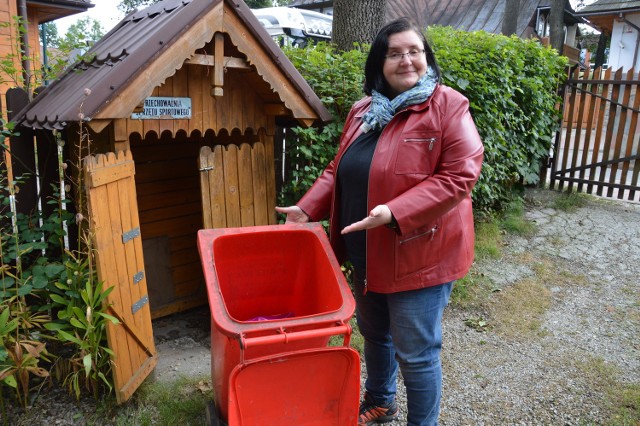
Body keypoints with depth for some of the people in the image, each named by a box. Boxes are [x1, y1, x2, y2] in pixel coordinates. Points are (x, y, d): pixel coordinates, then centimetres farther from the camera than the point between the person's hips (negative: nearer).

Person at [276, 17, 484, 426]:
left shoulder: (449, 107, -13)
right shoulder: (363, 111, 7)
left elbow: (460, 175, -20)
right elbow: (338, 170, 13)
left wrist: (395, 213, -29)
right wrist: (307, 209, 1)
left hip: (420, 254, -6)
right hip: (366, 253, 7)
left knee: (416, 354, 6)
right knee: (374, 334, 24)